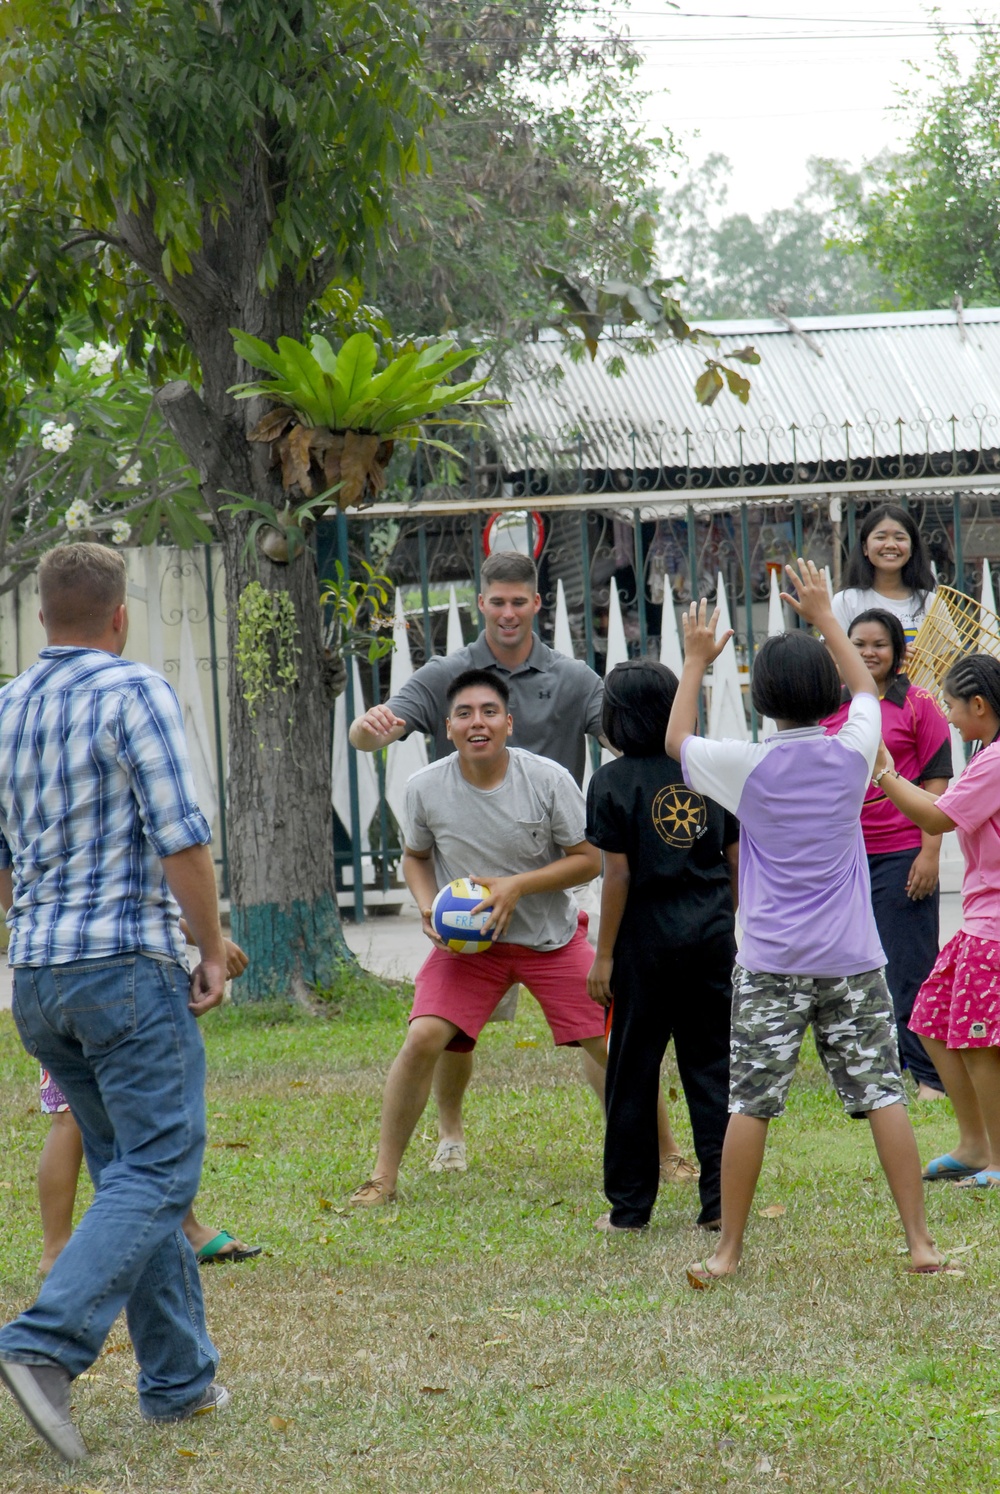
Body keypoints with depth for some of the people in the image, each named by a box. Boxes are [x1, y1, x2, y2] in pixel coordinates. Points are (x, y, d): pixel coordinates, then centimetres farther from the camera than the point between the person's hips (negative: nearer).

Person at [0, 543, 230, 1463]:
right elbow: (181, 839, -15)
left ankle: (180, 1378, 16)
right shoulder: (134, 694, -9)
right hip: (130, 965, -7)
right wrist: (214, 952, -5)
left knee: (129, 1171, 15)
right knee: (158, 1172, -8)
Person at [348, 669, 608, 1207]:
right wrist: (428, 908, -10)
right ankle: (383, 1177, -6)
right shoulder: (426, 787, -9)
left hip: (552, 937, 0)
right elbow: (415, 856, 9)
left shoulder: (548, 779, -15)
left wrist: (515, 886, -20)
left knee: (611, 1044, -4)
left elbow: (589, 859, -8)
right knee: (421, 1040, -17)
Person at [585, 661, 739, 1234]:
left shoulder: (616, 781, -8)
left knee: (633, 1073, 6)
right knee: (713, 1067, 7)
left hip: (648, 938, -3)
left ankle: (629, 1204, 11)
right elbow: (736, 859, 7)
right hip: (712, 932, 3)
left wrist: (604, 956, -5)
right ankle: (721, 1200, 1)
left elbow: (618, 875, -10)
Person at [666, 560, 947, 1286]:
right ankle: (920, 1240, 0)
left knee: (750, 1103, 2)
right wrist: (825, 617, 30)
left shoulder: (749, 766, -6)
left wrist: (696, 661, 24)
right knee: (884, 1094, 2)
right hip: (853, 958, 2)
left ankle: (729, 1250, 6)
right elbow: (867, 689, 21)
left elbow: (677, 740, 14)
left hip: (771, 963, -2)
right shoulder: (852, 754, -1)